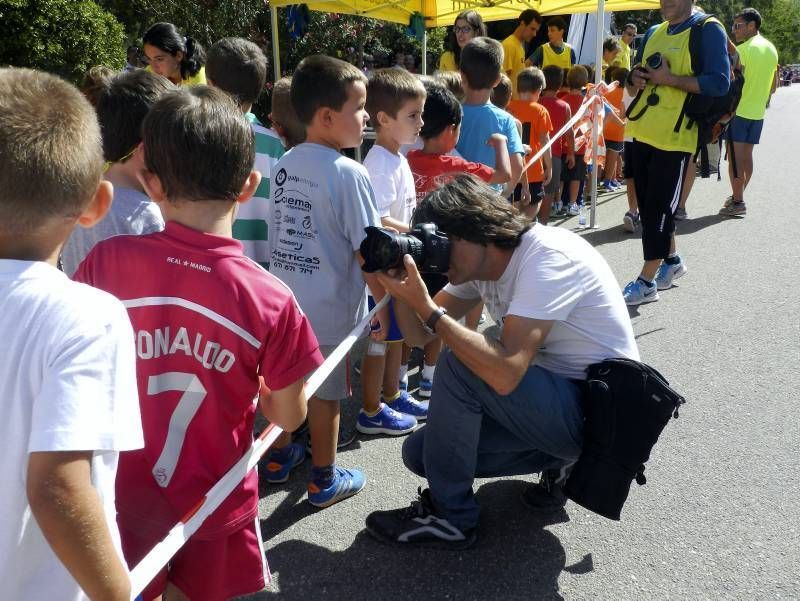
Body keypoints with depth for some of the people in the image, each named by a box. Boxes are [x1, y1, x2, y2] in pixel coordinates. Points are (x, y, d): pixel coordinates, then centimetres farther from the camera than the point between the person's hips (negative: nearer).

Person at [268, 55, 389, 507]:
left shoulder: (286, 164, 2)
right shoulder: (349, 173, -19)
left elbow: (280, 233, 10)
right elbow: (367, 253, -18)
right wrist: (385, 306, -9)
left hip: (284, 301, 6)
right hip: (329, 309, -6)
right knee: (326, 395, 9)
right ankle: (324, 480, 26)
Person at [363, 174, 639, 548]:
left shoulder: (549, 257, -26)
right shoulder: (478, 262, 0)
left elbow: (506, 373, -35)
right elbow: (419, 335, 1)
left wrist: (426, 306, -33)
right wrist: (401, 284, -18)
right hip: (559, 398, 9)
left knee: (457, 366, -25)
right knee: (419, 452, 2)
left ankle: (450, 517, -8)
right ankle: (557, 460, 11)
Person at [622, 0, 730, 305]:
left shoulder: (708, 30, -7)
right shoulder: (654, 33, 14)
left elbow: (719, 82, -17)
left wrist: (669, 78, -19)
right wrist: (635, 79, -2)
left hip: (674, 137, -7)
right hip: (643, 133, 7)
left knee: (658, 206, -5)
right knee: (647, 202, 14)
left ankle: (647, 281, 1)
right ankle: (671, 261, 33)